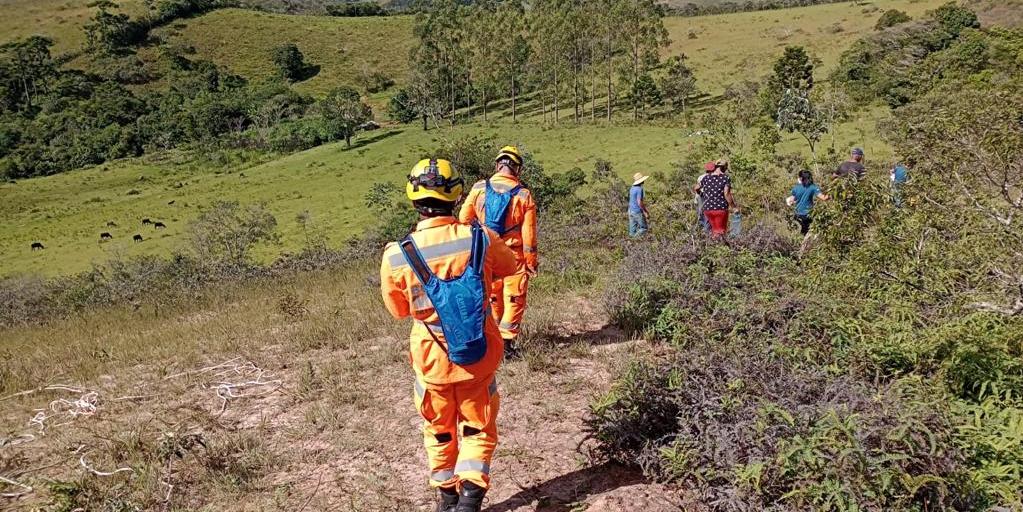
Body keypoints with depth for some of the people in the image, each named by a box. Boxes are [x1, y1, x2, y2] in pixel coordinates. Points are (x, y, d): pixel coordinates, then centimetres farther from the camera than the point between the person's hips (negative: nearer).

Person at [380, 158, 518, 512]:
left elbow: (398, 309, -1)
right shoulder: (482, 240, -17)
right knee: (478, 429, 18)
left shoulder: (396, 256, -19)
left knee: (439, 431, 23)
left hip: (432, 362, 0)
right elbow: (509, 266, 8)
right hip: (480, 358, 0)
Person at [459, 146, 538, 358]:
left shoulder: (479, 189, -7)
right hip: (514, 256, -3)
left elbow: (464, 218, 1)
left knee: (491, 297, 18)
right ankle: (507, 341, 4)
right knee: (514, 299, 8)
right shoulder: (524, 195, -12)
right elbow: (529, 234, -9)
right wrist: (531, 263, 1)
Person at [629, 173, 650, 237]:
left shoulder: (632, 188, 8)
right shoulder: (639, 189, -18)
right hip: (637, 212, -8)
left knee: (632, 231, 11)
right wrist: (645, 212, -16)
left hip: (631, 211, 8)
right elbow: (639, 203, -23)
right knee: (644, 228, 2)